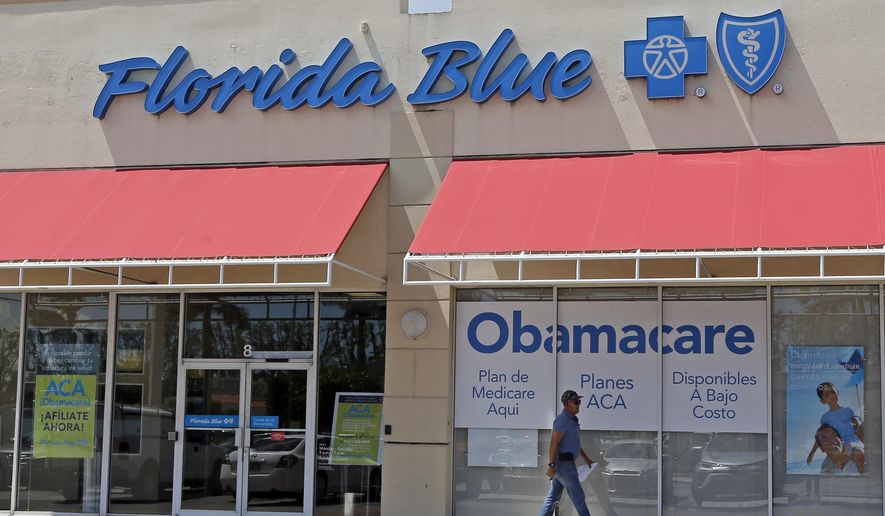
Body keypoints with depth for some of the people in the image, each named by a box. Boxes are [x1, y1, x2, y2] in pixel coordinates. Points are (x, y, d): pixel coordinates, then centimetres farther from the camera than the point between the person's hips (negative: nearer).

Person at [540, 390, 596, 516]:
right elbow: (554, 443, -21)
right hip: (564, 463, -10)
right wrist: (551, 465, -25)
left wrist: (587, 459, 26)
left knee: (554, 496, 10)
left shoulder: (572, 419, 16)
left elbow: (574, 444, 26)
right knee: (577, 496, 0)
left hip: (564, 463, 10)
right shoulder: (563, 420, -16)